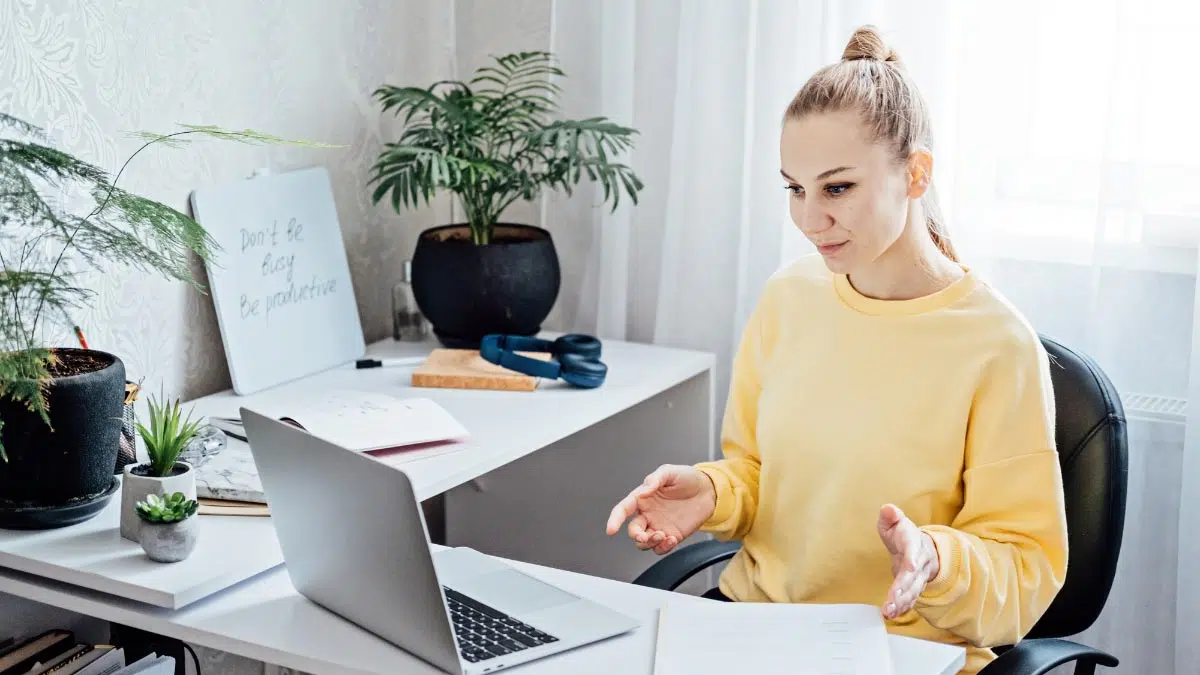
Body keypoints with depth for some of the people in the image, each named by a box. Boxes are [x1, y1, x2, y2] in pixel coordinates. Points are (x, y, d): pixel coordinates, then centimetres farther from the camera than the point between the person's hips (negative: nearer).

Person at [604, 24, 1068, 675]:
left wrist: (936, 562, -27)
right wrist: (712, 493, -8)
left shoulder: (998, 347, -13)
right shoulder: (787, 297, 3)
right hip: (753, 605, 4)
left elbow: (1027, 572, -8)